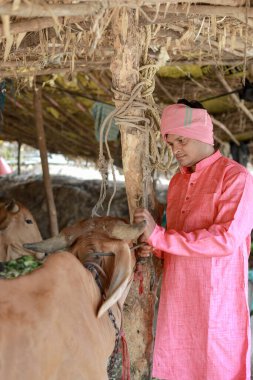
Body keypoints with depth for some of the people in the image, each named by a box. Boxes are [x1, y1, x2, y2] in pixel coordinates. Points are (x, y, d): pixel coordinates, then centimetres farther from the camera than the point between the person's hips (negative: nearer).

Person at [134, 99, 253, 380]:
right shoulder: (177, 181, 15)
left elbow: (226, 240, -19)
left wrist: (158, 235, -19)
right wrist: (156, 250, 0)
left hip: (216, 302, -6)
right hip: (176, 299, 6)